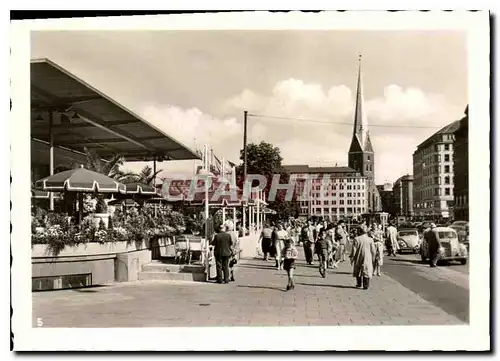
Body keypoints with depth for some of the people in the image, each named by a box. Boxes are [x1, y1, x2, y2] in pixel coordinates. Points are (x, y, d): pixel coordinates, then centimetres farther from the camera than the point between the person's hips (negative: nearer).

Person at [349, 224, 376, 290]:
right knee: (366, 272, 6)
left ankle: (359, 284, 27)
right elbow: (373, 251, -2)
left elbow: (354, 250, -9)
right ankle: (366, 285, 4)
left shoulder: (356, 239, -11)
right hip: (367, 259, 0)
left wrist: (352, 258, 1)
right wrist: (373, 258, 12)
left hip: (358, 258, 0)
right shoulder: (370, 239, -6)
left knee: (358, 271, 17)